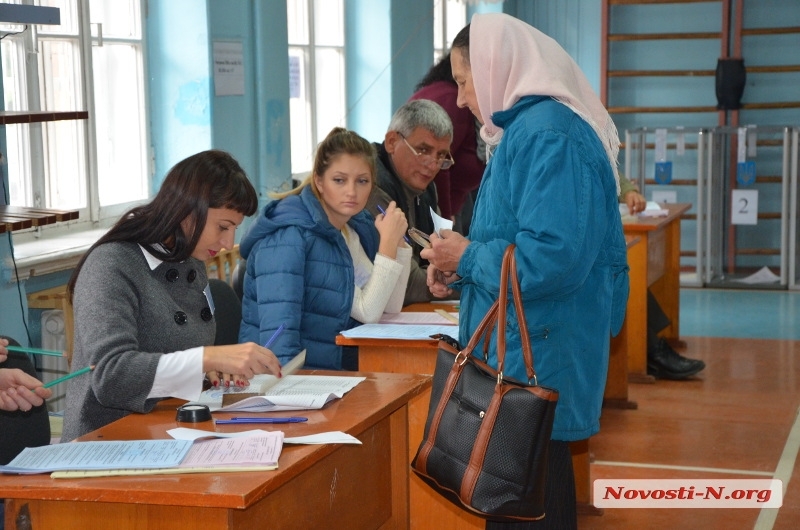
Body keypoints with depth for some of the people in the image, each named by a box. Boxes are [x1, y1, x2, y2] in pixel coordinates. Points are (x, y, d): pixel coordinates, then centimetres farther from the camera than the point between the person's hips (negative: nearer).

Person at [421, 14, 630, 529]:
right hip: (523, 355, 10)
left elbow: (553, 258, -28)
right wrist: (463, 270, 6)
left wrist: (468, 257, -13)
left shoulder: (547, 134, -19)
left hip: (537, 363, -10)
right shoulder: (527, 128, 15)